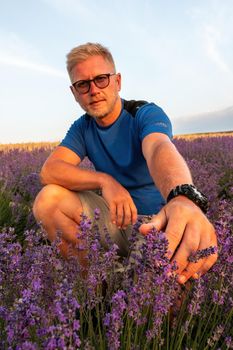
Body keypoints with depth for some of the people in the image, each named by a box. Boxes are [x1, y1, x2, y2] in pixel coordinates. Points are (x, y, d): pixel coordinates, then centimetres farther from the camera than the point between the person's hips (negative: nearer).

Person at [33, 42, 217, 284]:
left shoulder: (147, 114, -13)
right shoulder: (82, 128, 3)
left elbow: (161, 151, -37)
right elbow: (49, 170, -11)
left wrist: (184, 198, -60)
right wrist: (104, 180, -27)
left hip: (158, 219, -4)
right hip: (117, 218, 5)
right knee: (47, 200, -15)